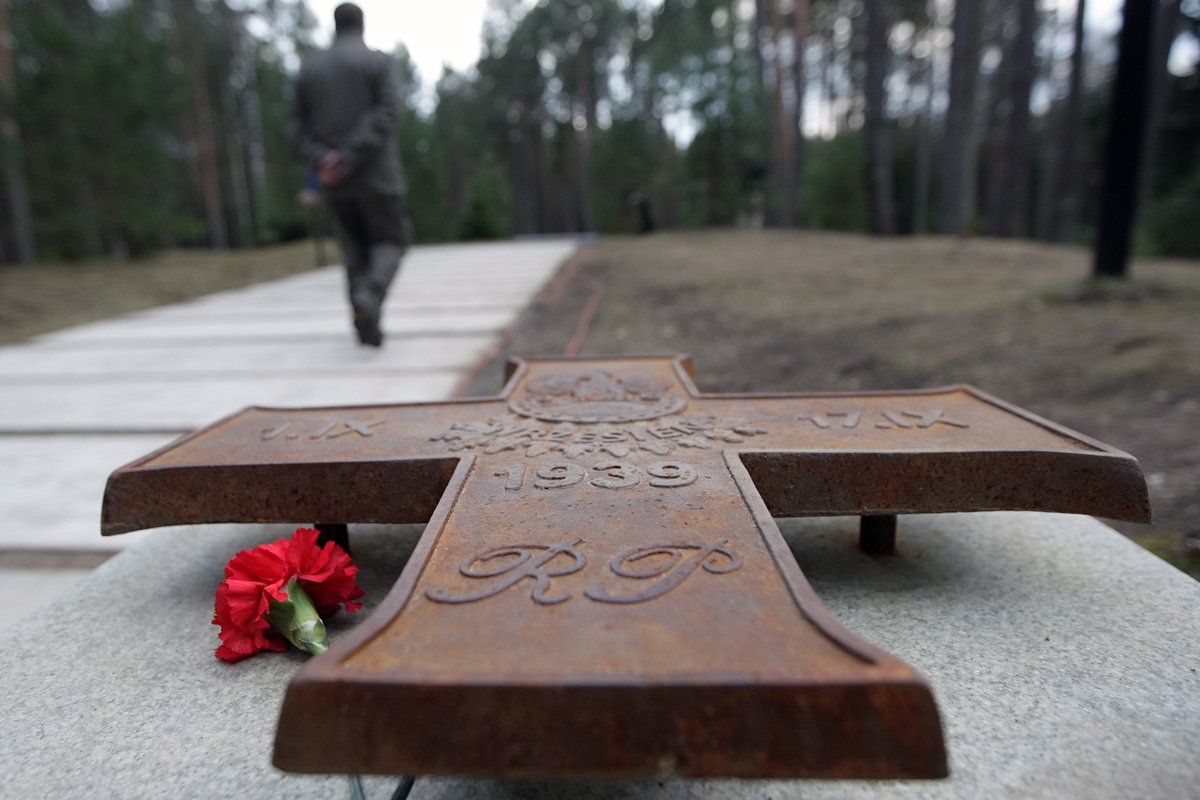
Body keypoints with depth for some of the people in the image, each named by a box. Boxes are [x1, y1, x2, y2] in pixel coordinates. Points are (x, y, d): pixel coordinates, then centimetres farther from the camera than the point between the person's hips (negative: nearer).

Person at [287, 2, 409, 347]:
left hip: (331, 179, 4)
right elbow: (387, 112, -15)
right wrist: (350, 159, -18)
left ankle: (368, 326, 6)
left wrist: (321, 162, -10)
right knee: (390, 242, 7)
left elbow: (297, 128, 4)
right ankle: (369, 295, -22)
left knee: (356, 250, 13)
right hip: (375, 173, -4)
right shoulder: (378, 61, 1)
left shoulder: (310, 67, 13)